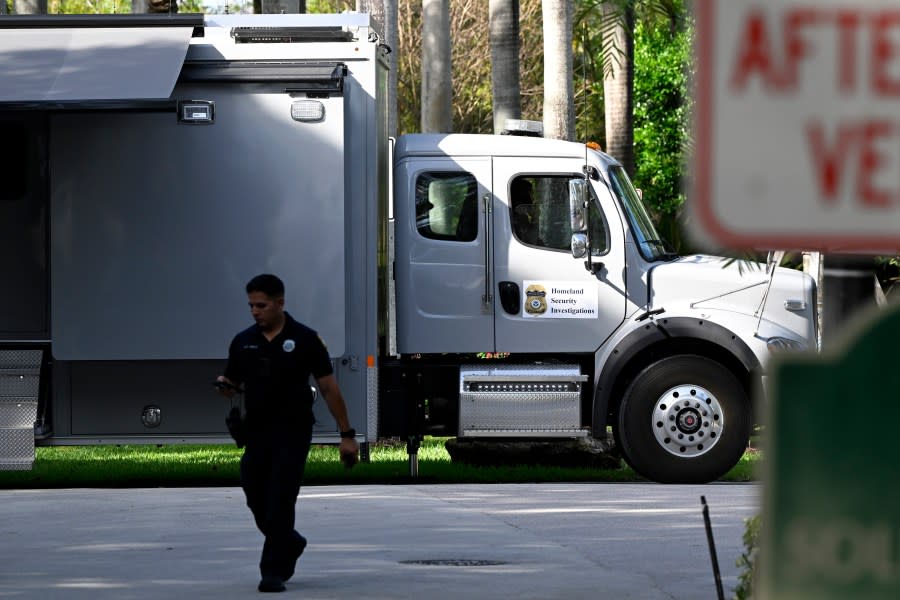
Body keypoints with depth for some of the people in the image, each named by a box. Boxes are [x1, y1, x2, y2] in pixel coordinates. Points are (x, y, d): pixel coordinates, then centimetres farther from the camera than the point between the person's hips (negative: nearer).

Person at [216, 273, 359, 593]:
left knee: (280, 503, -10)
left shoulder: (304, 339, -3)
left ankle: (274, 571, -6)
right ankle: (290, 544, 37)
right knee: (257, 501, 10)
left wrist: (347, 435, -3)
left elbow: (329, 388, -1)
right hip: (255, 433, 5)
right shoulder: (243, 342, 8)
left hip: (292, 433, -5)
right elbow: (231, 384, 17)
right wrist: (224, 385, -10)